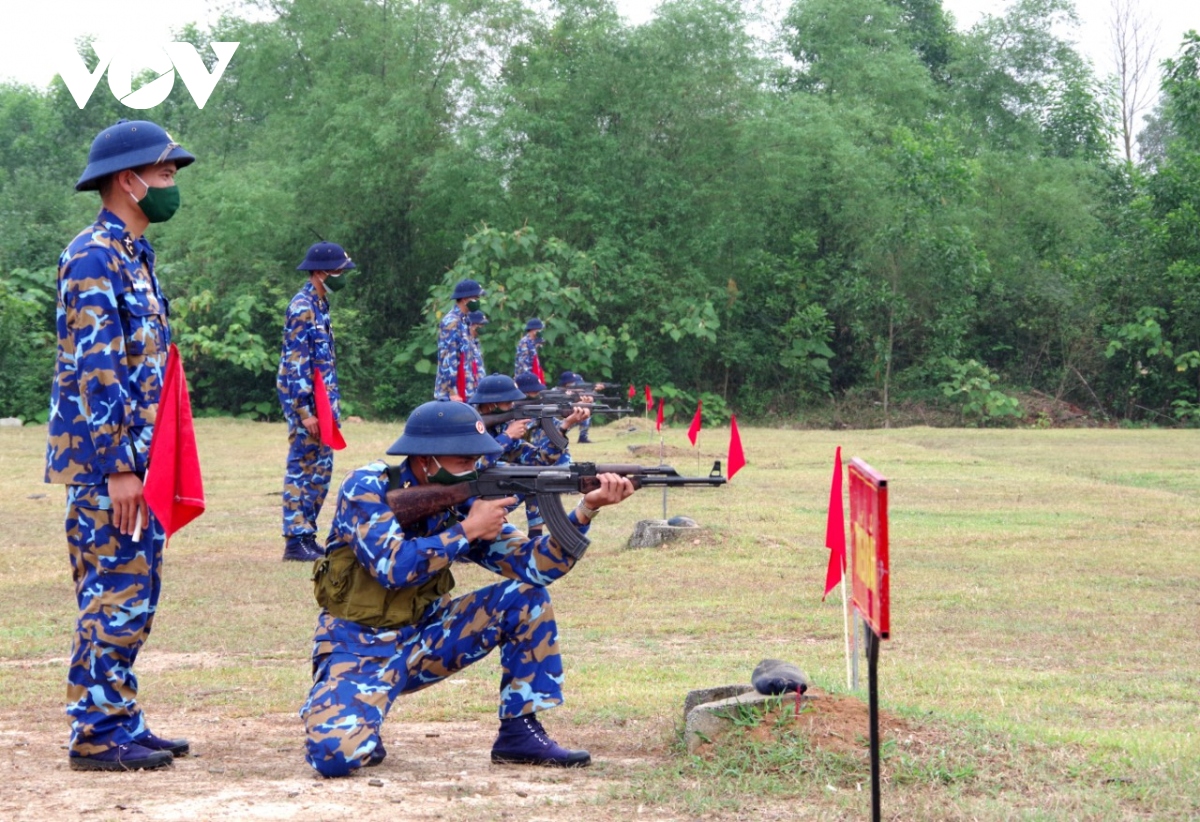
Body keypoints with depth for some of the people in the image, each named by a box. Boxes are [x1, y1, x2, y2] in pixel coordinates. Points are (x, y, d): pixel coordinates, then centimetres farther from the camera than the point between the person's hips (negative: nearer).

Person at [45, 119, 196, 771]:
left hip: (137, 457, 10)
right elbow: (94, 370, -20)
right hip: (105, 458, -10)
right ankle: (96, 735, 1)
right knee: (115, 596, -6)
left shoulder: (134, 254, 16)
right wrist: (118, 468, -22)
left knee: (135, 595, 13)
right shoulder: (94, 257, -14)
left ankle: (121, 723, 20)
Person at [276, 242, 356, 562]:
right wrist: (305, 411, -21)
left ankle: (307, 535, 18)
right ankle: (294, 541, -1)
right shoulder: (302, 307, -14)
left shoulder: (319, 305, 14)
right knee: (301, 469, -5)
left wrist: (332, 403, 17)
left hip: (322, 401, 9)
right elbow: (296, 363, -19)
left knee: (321, 470, 12)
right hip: (304, 400, -9)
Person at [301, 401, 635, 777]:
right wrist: (468, 530, -22)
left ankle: (520, 732, 0)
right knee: (335, 753, -31)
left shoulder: (463, 501, -1)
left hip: (423, 637, 6)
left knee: (526, 598, -7)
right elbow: (394, 567, -30)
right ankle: (328, 712, 5)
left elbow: (534, 566, -8)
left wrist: (586, 509, -20)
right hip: (358, 648, -5)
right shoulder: (368, 487, -15)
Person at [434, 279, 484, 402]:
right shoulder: (451, 322, -14)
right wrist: (452, 392, -21)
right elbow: (447, 359, -19)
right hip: (451, 393, -9)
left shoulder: (463, 321, 14)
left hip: (464, 391, 9)